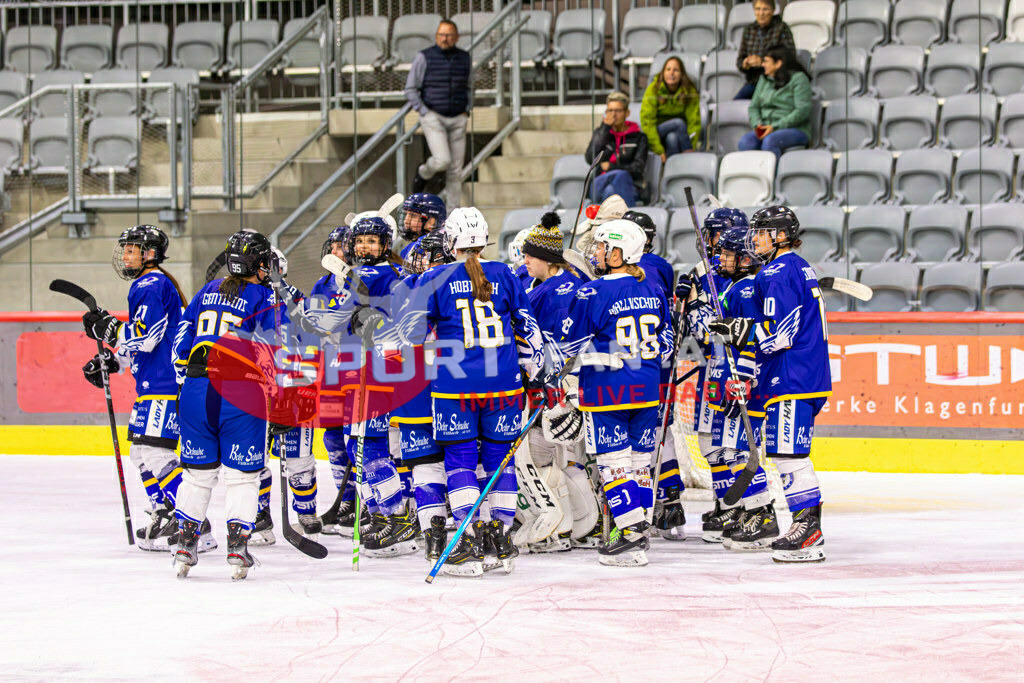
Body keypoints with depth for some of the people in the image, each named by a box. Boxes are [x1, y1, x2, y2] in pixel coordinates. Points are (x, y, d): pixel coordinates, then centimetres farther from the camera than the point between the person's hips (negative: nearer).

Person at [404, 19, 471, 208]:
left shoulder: (464, 59, 5)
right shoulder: (424, 58, -7)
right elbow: (410, 90, -3)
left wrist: (466, 112, 3)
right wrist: (426, 113, -11)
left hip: (458, 120, 4)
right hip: (433, 118, -4)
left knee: (455, 170, 2)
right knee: (442, 160, -20)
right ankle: (423, 173, 15)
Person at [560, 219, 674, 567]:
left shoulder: (593, 293, -14)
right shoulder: (652, 291, 7)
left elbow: (568, 345, -7)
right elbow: (665, 342, 15)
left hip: (607, 391, -6)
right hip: (646, 390, 7)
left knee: (614, 461, -2)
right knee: (639, 459, 14)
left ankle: (632, 535, -7)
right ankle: (641, 528, 16)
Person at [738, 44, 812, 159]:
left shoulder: (798, 78, -2)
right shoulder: (764, 80, 20)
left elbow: (802, 111, -11)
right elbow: (753, 107, 19)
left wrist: (775, 127, -17)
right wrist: (758, 125, -4)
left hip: (795, 129, -5)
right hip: (767, 129, 5)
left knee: (769, 141, -37)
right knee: (746, 141, -27)